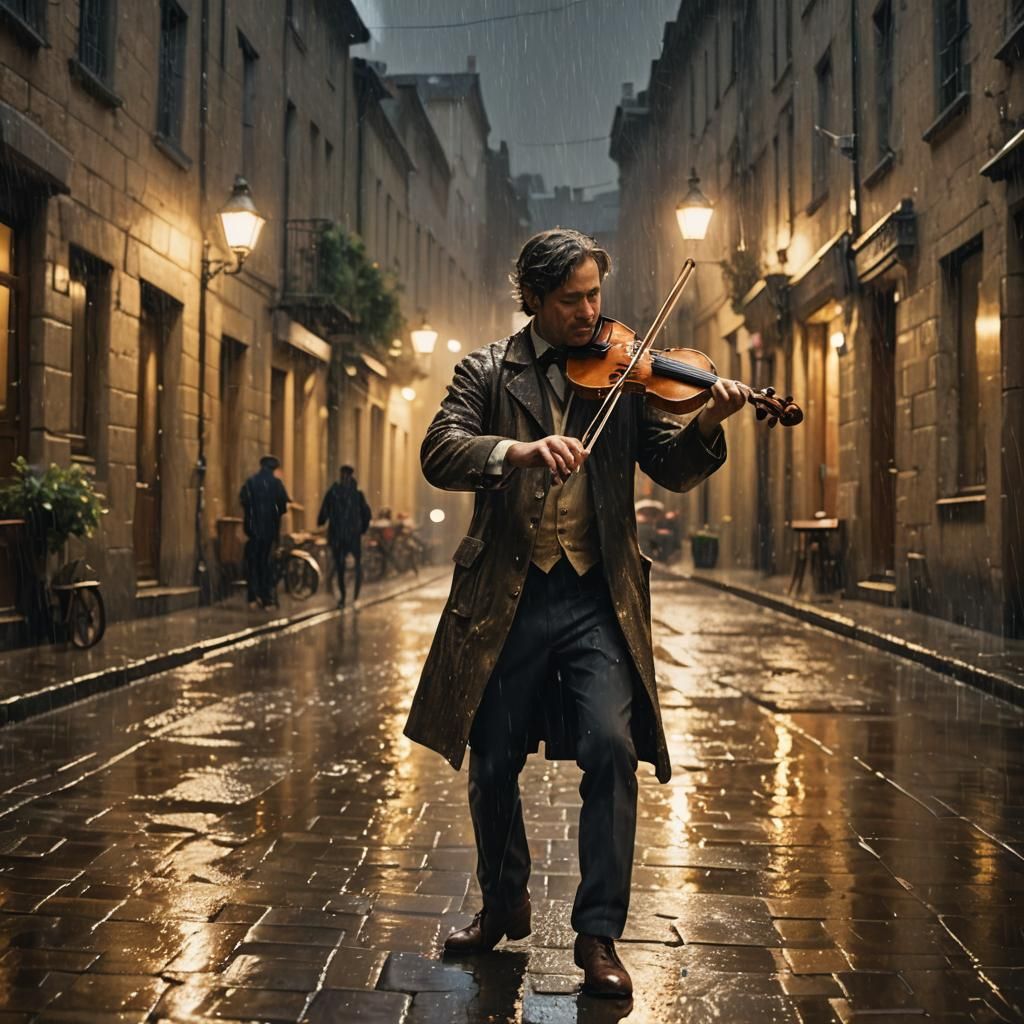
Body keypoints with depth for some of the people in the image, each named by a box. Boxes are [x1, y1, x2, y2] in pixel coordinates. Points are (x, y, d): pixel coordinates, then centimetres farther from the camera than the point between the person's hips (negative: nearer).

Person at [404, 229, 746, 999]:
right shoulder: (486, 372, 5)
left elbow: (673, 471, 2)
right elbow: (439, 453, -10)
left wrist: (705, 426, -19)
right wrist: (519, 450, -29)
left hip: (598, 597, 0)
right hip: (507, 596, 1)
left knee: (611, 749, -14)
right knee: (493, 760, 10)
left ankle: (598, 935, 1)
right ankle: (505, 903, 36)